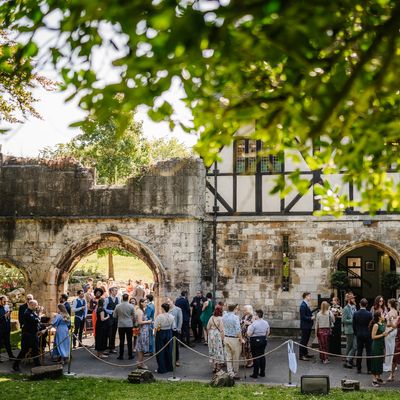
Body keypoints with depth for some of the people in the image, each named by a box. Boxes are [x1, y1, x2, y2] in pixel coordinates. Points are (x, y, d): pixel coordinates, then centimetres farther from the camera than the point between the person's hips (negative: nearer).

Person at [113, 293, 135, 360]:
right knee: (129, 340, 7)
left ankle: (121, 355, 9)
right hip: (129, 325, -1)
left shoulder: (118, 306, -6)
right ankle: (130, 355, 11)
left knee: (121, 341, 6)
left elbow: (114, 316, 3)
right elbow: (134, 316, 2)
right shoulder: (131, 306, -7)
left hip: (121, 325, 1)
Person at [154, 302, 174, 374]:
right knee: (168, 351, 16)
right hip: (169, 333, 4)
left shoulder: (159, 316, -18)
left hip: (161, 334, -4)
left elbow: (155, 327, -16)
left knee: (160, 352, 5)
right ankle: (169, 367, 23)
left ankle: (162, 369, 8)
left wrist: (155, 333, 0)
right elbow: (173, 327, 3)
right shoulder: (171, 316, -4)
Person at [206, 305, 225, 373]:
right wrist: (223, 338, -9)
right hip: (218, 336, -5)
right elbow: (222, 330, -16)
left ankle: (214, 367, 19)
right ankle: (218, 368, 9)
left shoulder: (211, 318, -1)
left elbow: (208, 328, 4)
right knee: (219, 352, 5)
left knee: (213, 351, 13)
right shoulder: (221, 319, -16)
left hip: (212, 337, 5)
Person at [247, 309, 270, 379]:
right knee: (262, 356, 15)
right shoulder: (266, 323, 3)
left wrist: (249, 326, -6)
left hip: (255, 341, -6)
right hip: (263, 340, 6)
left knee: (256, 357, -1)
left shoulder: (254, 324, -19)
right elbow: (268, 333, 13)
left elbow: (249, 334, -17)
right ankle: (262, 372, 21)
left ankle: (255, 374, 4)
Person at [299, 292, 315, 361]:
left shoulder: (306, 304, 13)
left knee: (306, 340, 18)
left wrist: (312, 316, 5)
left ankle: (305, 353, 28)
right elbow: (303, 316, -22)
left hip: (308, 326, 10)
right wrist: (311, 318, -20)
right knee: (303, 340, -5)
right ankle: (301, 355, -1)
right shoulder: (303, 305, -18)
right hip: (305, 326, -10)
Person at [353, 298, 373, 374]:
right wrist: (371, 334, 8)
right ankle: (369, 369, 5)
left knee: (359, 352, 8)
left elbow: (354, 325, 1)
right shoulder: (369, 314, -12)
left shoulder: (355, 314, -5)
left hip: (359, 335, 2)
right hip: (367, 335, -2)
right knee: (369, 352, 4)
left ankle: (359, 369, 11)